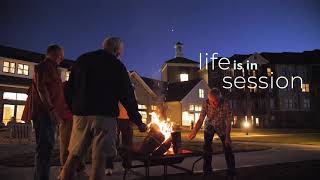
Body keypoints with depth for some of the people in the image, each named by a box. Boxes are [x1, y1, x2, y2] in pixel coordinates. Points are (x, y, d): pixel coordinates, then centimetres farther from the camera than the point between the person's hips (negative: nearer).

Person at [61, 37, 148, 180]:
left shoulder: (81, 60, 15)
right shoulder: (117, 66, 2)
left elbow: (69, 89, 14)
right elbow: (127, 96, 0)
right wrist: (138, 121, 6)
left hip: (81, 115, 4)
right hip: (105, 116, -4)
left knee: (73, 156, 12)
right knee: (99, 158, 0)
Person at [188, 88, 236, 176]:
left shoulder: (225, 104, -32)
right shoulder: (206, 103, -29)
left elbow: (228, 121, -26)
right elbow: (201, 120, -29)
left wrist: (227, 136, -28)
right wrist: (194, 132, -41)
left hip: (222, 126, -1)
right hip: (209, 126, 1)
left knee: (227, 148, -1)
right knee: (207, 148, -4)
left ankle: (232, 171, 17)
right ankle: (207, 171, 11)